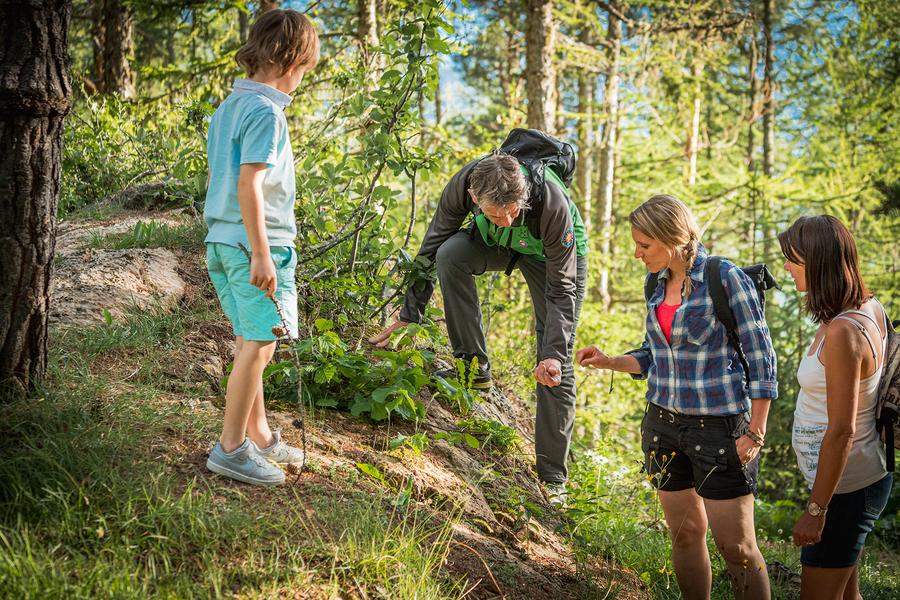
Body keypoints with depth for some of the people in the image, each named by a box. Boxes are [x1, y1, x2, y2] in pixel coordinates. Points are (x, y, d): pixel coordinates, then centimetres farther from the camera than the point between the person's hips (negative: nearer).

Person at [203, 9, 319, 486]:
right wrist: (261, 254, -21)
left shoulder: (228, 107, 13)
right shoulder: (265, 111, -15)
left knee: (250, 341, 16)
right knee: (259, 343, -2)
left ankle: (258, 435, 27)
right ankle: (231, 448, 3)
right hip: (257, 243, -9)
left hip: (222, 239, 9)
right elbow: (249, 185, -22)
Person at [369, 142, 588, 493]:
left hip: (553, 253, -3)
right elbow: (431, 249, -16)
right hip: (496, 244, 3)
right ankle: (473, 367, -17)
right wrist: (410, 314, -15)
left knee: (556, 366, -10)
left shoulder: (552, 204, -40)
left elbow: (562, 290, -30)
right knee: (450, 253, -31)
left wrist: (553, 354, -39)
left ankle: (553, 479, 2)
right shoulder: (463, 186, -32)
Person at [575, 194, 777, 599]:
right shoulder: (657, 285, 7)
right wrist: (609, 362, 3)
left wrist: (755, 433, -14)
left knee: (736, 546, -3)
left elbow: (761, 357, -11)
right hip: (664, 424, 6)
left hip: (719, 426, -6)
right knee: (684, 533, 13)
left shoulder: (726, 278, -12)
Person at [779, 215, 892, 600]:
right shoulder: (869, 308, 0)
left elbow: (841, 431, -26)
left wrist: (815, 509, -22)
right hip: (859, 476, 10)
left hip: (845, 484, -10)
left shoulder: (843, 334, -28)